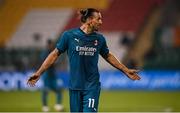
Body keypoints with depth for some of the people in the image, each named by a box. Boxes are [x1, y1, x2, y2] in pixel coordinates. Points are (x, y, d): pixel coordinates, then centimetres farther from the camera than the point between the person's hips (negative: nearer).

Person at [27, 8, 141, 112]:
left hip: (92, 86, 1)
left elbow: (108, 56, 19)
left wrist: (126, 70, 23)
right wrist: (39, 73, -2)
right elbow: (55, 54, 1)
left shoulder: (99, 38, 3)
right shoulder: (69, 35, -5)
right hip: (75, 86, -1)